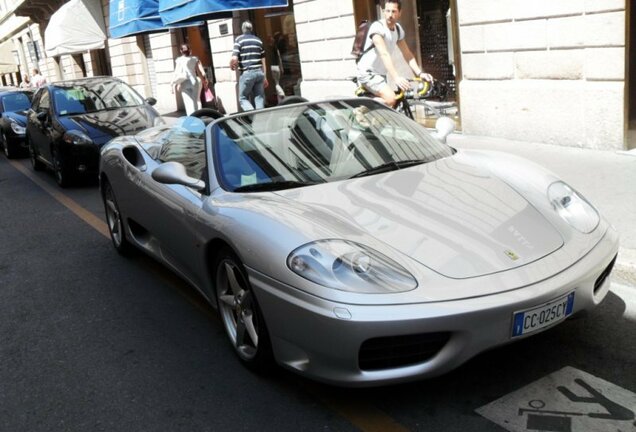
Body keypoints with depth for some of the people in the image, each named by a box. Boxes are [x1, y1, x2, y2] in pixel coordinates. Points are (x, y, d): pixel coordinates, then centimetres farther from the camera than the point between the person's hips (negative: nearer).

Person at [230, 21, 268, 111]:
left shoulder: (239, 39, -2)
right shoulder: (258, 40, 13)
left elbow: (234, 59, -12)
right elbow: (263, 60, 14)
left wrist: (232, 66, 10)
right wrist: (265, 77, 18)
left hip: (247, 73, -4)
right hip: (259, 72, 4)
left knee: (243, 98, 6)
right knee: (259, 98, 9)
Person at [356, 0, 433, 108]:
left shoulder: (398, 29, 5)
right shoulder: (377, 27, -19)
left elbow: (407, 54, 4)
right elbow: (384, 54, -33)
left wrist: (420, 73, -12)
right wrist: (396, 77, -45)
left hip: (381, 74, 9)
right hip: (368, 73, -9)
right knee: (390, 99, -27)